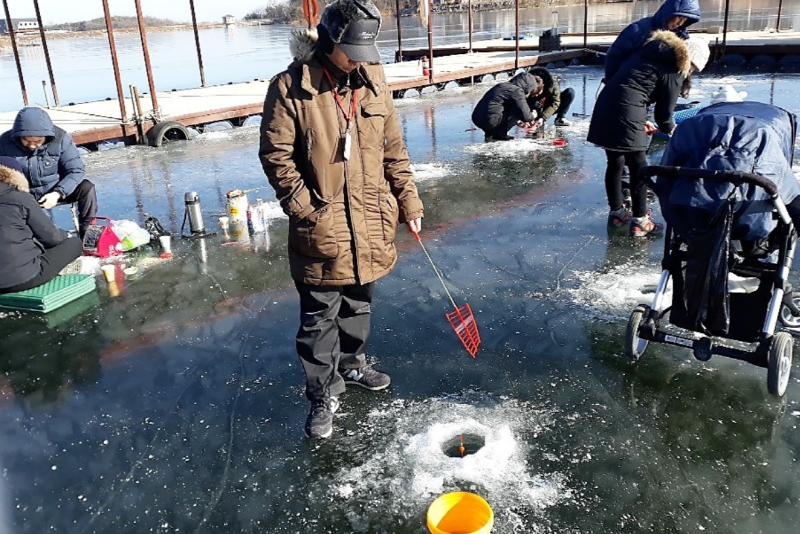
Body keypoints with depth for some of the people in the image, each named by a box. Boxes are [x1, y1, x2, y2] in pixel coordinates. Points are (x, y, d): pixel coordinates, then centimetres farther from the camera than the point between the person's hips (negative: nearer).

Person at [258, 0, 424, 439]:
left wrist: (408, 202, 9)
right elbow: (276, 155, -9)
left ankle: (352, 365, 42)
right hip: (321, 230, -5)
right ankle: (323, 395, 18)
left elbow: (394, 150, 11)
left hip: (370, 226, 5)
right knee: (319, 316, 3)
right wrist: (306, 211, -14)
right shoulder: (291, 87, -10)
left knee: (359, 304, 20)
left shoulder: (373, 83, 5)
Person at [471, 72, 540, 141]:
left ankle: (489, 133, 18)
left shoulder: (505, 85, 22)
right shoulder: (517, 91, -6)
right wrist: (532, 118, 12)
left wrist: (517, 121, 37)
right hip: (489, 121, -9)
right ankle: (500, 134, 1)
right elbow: (525, 114, -10)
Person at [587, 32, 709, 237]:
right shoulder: (675, 70, -1)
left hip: (606, 104, 8)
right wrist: (671, 129, 24)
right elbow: (664, 111, 3)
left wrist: (642, 120, 26)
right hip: (626, 113, -8)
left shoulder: (654, 50, 22)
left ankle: (617, 212, 30)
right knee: (639, 167, 4)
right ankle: (640, 221, 11)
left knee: (615, 162, 18)